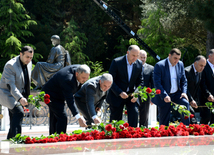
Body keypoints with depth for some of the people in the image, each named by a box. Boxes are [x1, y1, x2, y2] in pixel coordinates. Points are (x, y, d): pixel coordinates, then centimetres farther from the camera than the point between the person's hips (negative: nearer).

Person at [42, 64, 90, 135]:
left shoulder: (79, 69, -13)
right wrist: (79, 118, -47)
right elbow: (70, 100, -41)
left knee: (55, 119, 15)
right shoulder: (68, 79, -39)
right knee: (62, 118, -18)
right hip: (51, 95, -10)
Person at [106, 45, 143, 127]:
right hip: (117, 95, -2)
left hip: (131, 95, 2)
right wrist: (120, 93, -25)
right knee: (115, 118, 4)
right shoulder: (116, 62, -14)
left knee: (134, 113, -18)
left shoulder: (139, 64, -3)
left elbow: (140, 81, 3)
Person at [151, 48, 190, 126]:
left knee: (185, 103, -25)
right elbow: (157, 83, -17)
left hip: (177, 94, 4)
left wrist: (184, 92, -8)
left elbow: (183, 80, 10)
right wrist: (164, 96, -26)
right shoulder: (159, 65, -13)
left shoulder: (180, 64, 3)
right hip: (164, 96, -3)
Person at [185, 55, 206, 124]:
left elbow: (197, 87, 12)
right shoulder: (187, 71, -19)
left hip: (192, 100, 8)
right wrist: (191, 100, -26)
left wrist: (196, 100, 2)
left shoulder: (200, 72, 8)